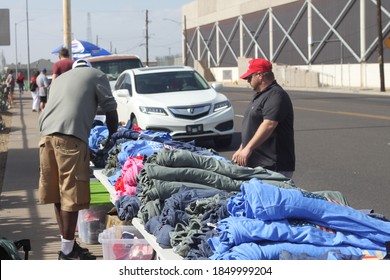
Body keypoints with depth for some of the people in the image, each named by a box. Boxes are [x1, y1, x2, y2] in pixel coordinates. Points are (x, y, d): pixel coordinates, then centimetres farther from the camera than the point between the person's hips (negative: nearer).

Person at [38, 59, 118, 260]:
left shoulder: (60, 78, 34)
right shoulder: (96, 75, 17)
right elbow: (110, 109, 10)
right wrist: (113, 137, 21)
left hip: (47, 134, 7)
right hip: (70, 136, -7)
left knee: (59, 194, 12)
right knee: (71, 195, -3)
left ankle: (68, 244, 21)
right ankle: (67, 251, -1)